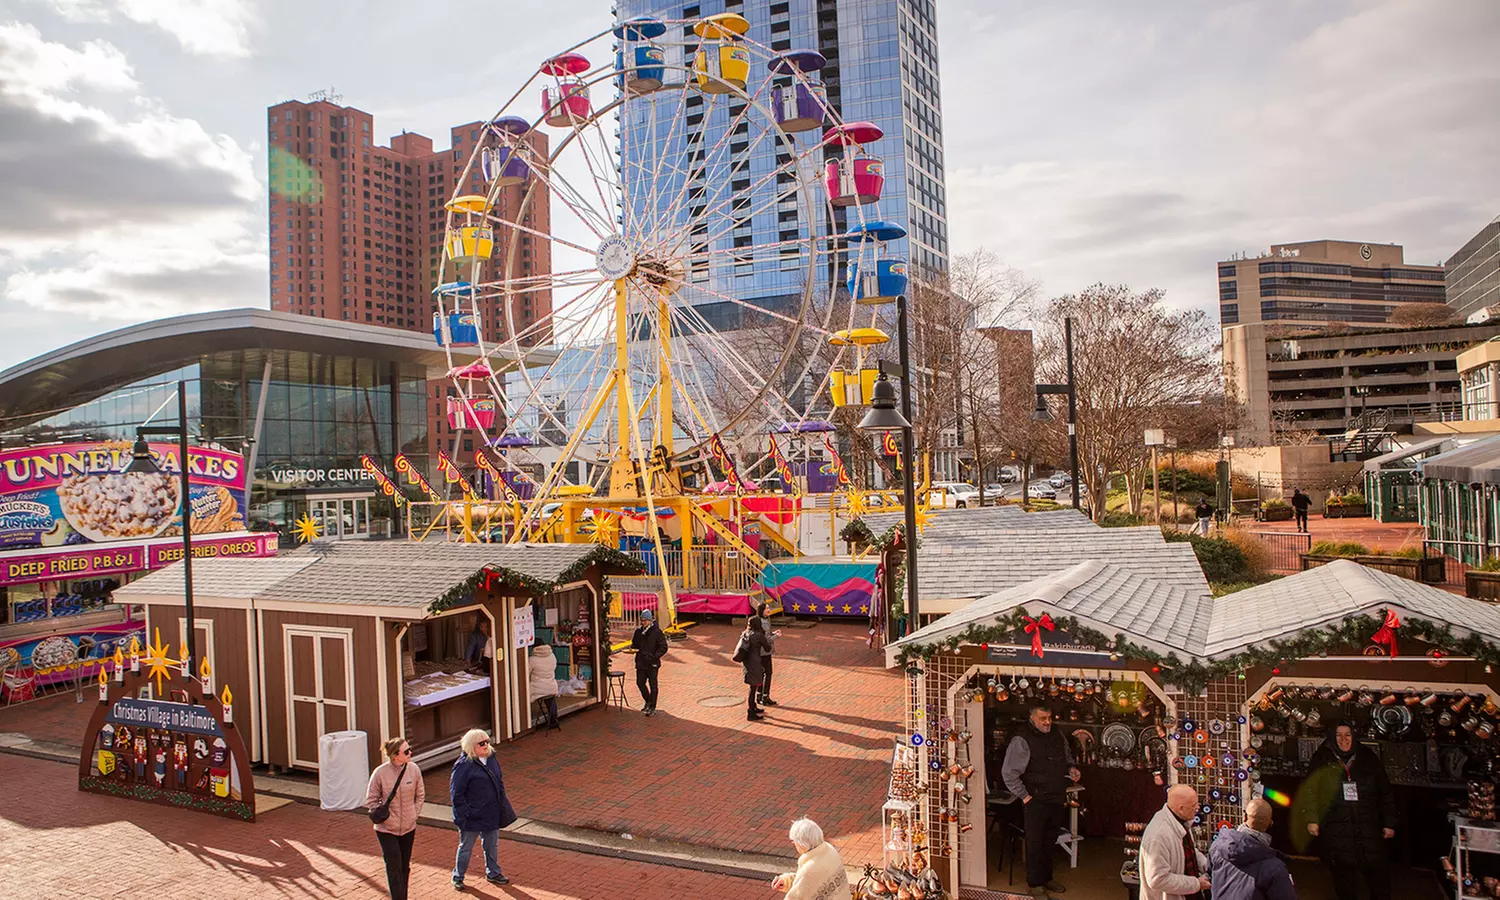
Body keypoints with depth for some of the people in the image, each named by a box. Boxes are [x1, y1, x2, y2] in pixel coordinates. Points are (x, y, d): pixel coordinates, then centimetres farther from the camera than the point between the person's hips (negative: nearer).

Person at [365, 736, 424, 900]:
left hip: (408, 827, 3)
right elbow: (371, 801, -6)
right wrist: (385, 817, -12)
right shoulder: (380, 773, -18)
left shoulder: (414, 769, -11)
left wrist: (414, 815, -1)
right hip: (386, 829, -3)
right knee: (394, 867, -4)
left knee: (405, 867, 17)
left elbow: (420, 795, 4)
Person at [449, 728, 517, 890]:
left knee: (492, 846, 18)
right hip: (472, 817, -6)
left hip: (492, 814, 6)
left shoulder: (491, 759, 3)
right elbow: (456, 793, -17)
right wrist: (463, 815, -19)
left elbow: (499, 784, 15)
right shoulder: (464, 765, -19)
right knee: (466, 848, 11)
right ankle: (458, 877, 29)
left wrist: (503, 807, 12)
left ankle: (493, 873, 36)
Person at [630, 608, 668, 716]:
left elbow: (663, 647, -9)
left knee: (653, 685, 1)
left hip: (652, 663, -6)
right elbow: (634, 644, 22)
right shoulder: (638, 632, 8)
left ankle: (652, 708, 10)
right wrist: (634, 649, -1)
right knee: (640, 683, 10)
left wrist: (654, 656, -20)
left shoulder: (657, 632, -9)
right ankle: (648, 701, 32)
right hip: (640, 663, 6)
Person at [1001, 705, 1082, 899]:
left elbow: (1067, 756, 24)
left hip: (1057, 799, 6)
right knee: (1035, 843, 3)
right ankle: (1035, 884, 17)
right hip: (1036, 801, -6)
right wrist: (1024, 796, -14)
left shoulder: (1057, 734, 4)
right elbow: (1008, 773, -17)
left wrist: (1070, 768, 3)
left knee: (1049, 841, 18)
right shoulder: (1022, 740, -18)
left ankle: (1047, 878, 33)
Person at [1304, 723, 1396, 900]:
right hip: (1337, 830, -1)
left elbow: (1385, 791, 11)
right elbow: (1310, 789, 2)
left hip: (1368, 827, 1)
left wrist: (1389, 822, 7)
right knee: (1344, 872, 1)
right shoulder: (1322, 758, 4)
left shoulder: (1368, 757, 9)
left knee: (1378, 871, -3)